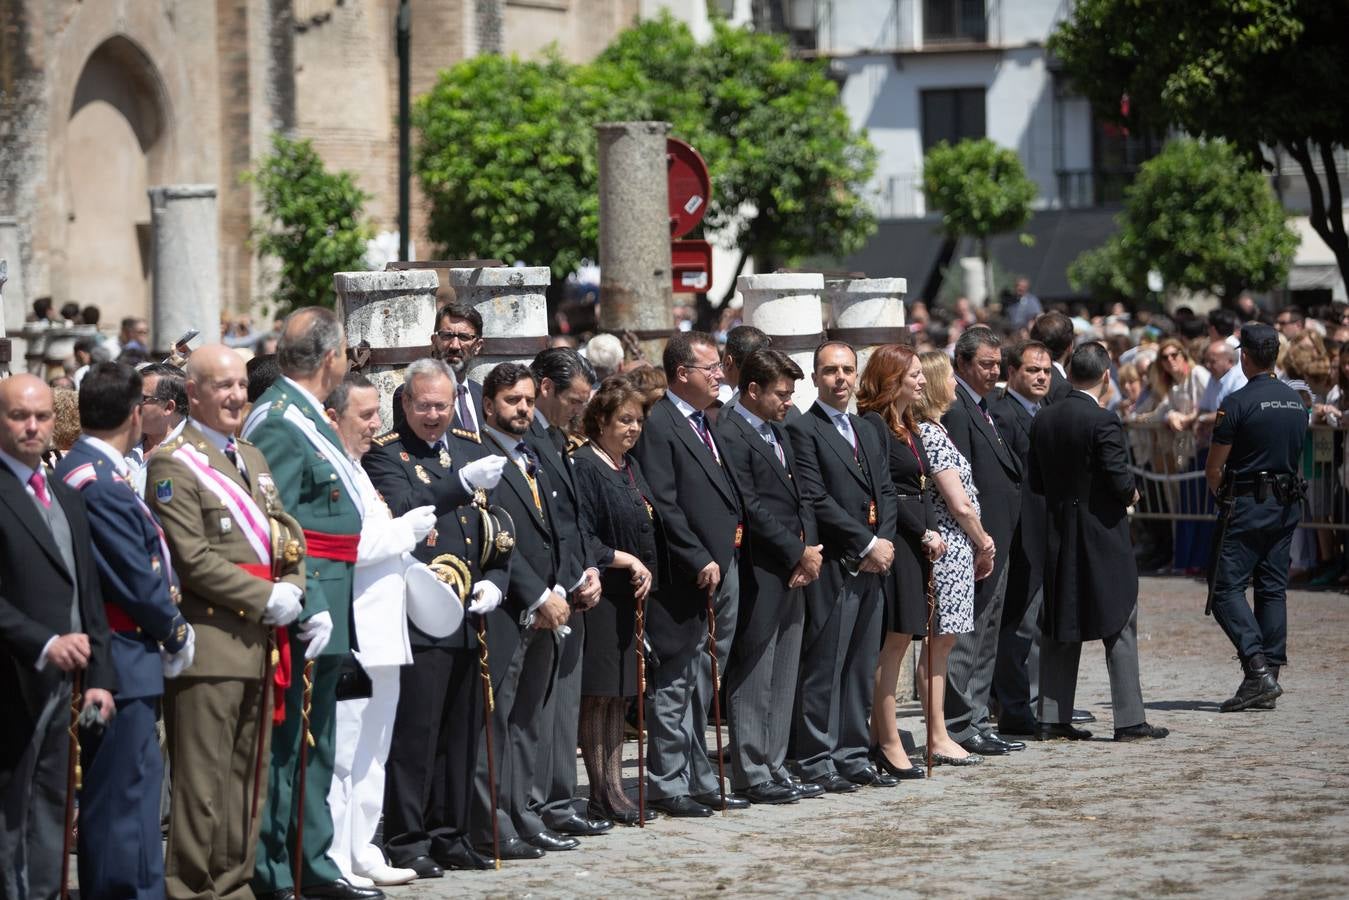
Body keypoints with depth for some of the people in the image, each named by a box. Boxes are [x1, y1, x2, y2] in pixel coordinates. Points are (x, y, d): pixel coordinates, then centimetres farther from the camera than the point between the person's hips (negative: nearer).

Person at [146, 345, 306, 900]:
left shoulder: (251, 458, 19)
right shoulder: (171, 465, -8)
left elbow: (286, 531, 18)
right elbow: (194, 560, -15)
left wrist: (292, 590, -1)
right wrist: (265, 600, -14)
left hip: (257, 642, 8)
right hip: (209, 641, -8)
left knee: (247, 774, 12)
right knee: (203, 778, -7)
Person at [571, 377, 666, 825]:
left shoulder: (630, 467, 16)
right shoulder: (583, 466, -11)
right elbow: (580, 539, -16)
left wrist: (647, 574, 9)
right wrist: (627, 561, -16)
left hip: (631, 597, 8)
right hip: (600, 596, -8)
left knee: (619, 696, 10)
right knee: (597, 695, -3)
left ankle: (613, 790, 13)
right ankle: (601, 795, 0)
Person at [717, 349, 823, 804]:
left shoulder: (777, 433, 17)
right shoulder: (730, 434, -13)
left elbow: (799, 497, 18)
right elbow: (751, 509, -17)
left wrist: (809, 550, 2)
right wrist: (799, 553, -13)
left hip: (793, 574, 9)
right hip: (759, 575, -9)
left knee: (782, 683, 11)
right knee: (753, 681, -3)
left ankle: (774, 768, 16)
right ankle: (751, 775, 2)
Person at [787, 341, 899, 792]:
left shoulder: (869, 433, 19)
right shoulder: (802, 430, -6)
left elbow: (886, 493, 16)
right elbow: (815, 500, -14)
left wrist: (884, 542, -3)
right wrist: (867, 544, -13)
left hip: (871, 567, 8)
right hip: (832, 566, -8)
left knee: (862, 667, 10)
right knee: (823, 667, -4)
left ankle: (853, 756, 16)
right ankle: (816, 761, 0)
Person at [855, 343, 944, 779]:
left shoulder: (909, 428, 19)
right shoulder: (873, 425, -11)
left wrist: (933, 532, 3)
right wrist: (924, 533, -10)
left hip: (916, 542, 9)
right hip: (891, 541, -9)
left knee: (897, 641, 8)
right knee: (893, 641, -8)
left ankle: (879, 738, 10)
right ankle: (888, 742, -5)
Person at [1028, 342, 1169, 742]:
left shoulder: (1043, 420, 4)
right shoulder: (1104, 421, -15)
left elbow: (1036, 482, 8)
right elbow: (1120, 479, -17)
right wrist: (1131, 494, 3)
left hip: (1059, 536, 6)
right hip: (1102, 536, -6)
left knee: (1060, 627, 11)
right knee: (1120, 627, 1)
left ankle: (1052, 718, 11)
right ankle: (1129, 720, 0)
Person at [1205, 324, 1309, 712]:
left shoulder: (1238, 403, -12)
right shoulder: (1296, 402, 10)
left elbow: (1213, 469, -8)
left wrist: (1221, 493, 11)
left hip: (1249, 504, -7)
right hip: (1288, 505, 7)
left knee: (1228, 589, -5)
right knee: (1273, 589, 10)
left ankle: (1257, 668, -19)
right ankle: (1270, 673, 8)